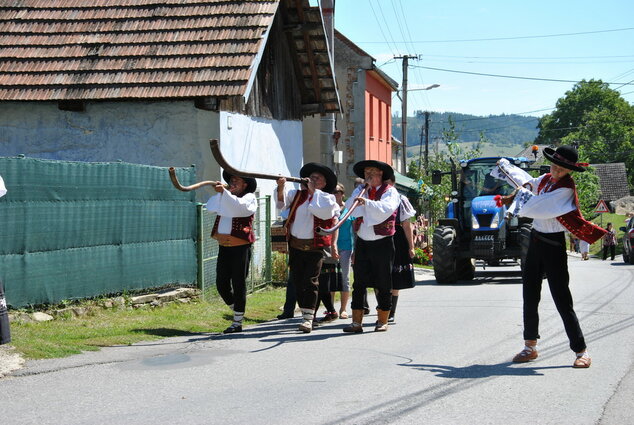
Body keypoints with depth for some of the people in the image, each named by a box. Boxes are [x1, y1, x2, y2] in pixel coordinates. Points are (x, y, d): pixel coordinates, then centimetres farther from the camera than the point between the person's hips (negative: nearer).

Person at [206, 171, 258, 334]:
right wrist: (220, 193, -6)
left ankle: (237, 322, 2)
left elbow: (238, 206, -22)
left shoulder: (249, 198, -1)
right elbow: (210, 207, 4)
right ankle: (236, 310, 26)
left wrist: (224, 192, -34)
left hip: (241, 247, -6)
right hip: (224, 247, 6)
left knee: (238, 284, -3)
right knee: (221, 284, 5)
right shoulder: (224, 199, 19)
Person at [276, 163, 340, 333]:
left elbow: (322, 211, -17)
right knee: (297, 281, 8)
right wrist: (281, 187, -20)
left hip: (315, 247, -4)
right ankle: (305, 313, 20)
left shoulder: (328, 198, 2)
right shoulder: (297, 195, 10)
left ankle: (308, 318, -11)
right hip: (295, 245, 4)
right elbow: (282, 203, -2)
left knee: (310, 282, -9)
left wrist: (313, 191, -8)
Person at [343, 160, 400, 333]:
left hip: (382, 243, -4)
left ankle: (382, 321, 12)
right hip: (362, 242, 4)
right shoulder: (360, 191, 13)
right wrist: (364, 189, -7)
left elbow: (385, 210, -20)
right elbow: (349, 208, -2)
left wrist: (367, 202, -33)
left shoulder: (390, 192, -1)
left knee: (383, 284, 3)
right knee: (359, 283, 1)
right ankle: (356, 322, 2)